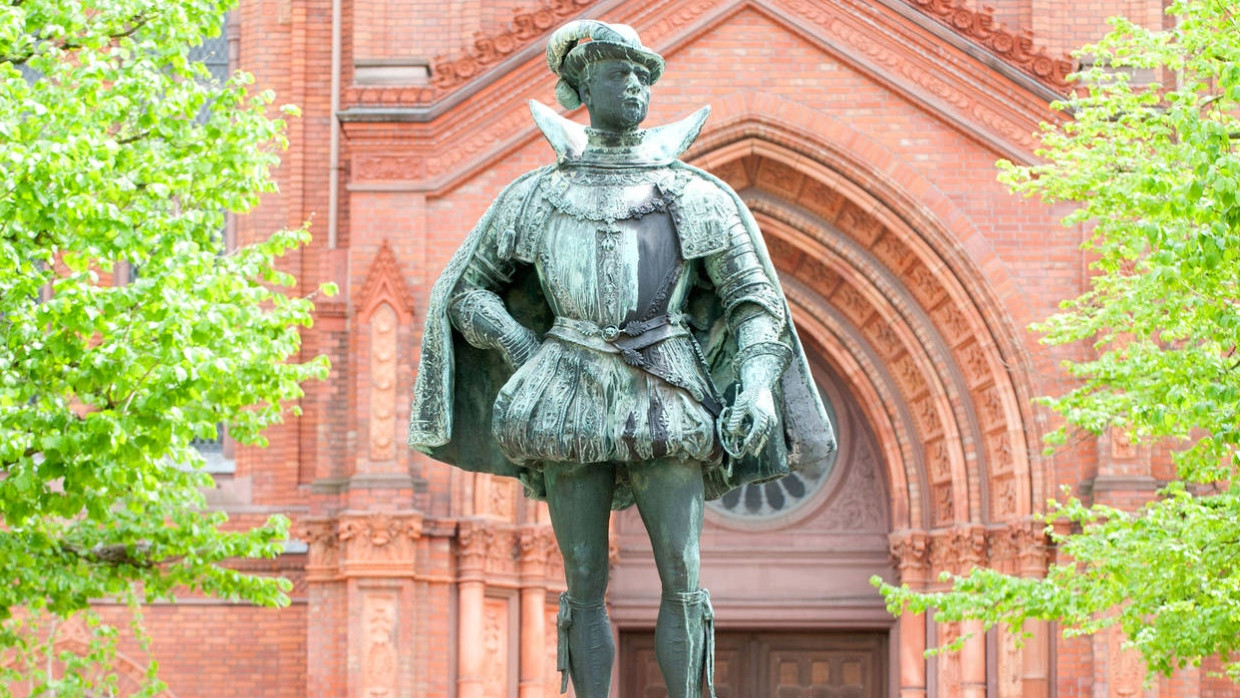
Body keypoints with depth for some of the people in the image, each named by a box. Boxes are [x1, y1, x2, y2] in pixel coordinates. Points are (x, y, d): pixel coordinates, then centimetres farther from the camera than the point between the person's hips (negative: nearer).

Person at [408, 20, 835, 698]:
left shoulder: (697, 196, 7)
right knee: (586, 585, 1)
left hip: (665, 402, -1)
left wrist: (758, 388, -11)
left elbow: (756, 303, 5)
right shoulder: (536, 196, 10)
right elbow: (465, 288, 17)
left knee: (680, 578, -8)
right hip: (574, 406, 1)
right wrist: (522, 350, 0)